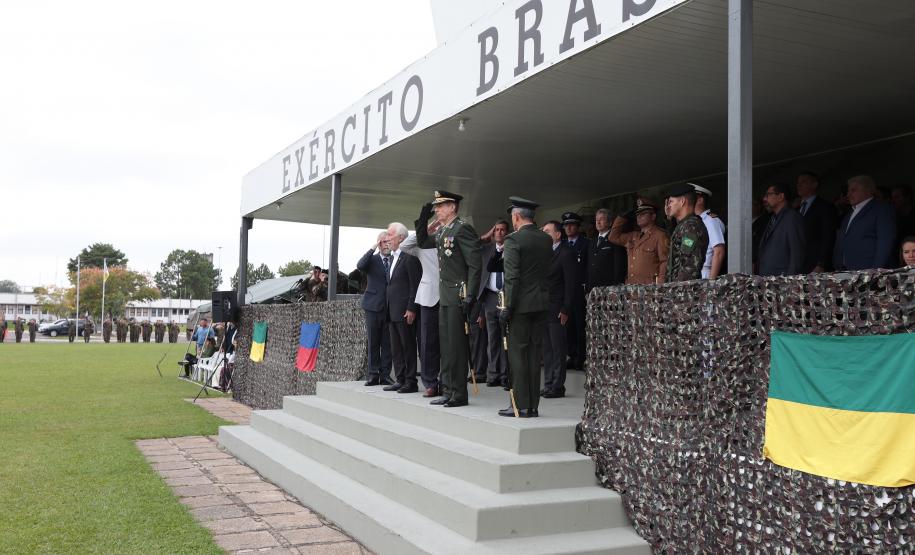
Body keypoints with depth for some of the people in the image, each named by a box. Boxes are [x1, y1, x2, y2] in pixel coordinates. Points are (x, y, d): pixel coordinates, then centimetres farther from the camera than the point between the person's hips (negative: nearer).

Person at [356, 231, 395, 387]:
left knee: (388, 343, 2)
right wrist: (373, 248, -15)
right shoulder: (372, 259, 7)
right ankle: (373, 374, 10)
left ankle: (385, 375, 8)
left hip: (391, 307, 0)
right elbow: (360, 265, -16)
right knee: (372, 342, 4)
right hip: (374, 305, 0)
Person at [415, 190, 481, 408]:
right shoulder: (442, 231, 14)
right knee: (446, 346, 12)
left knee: (457, 345, -4)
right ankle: (448, 391, 19)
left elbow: (475, 265, -17)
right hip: (445, 298, 9)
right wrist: (423, 219, 15)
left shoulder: (462, 228, -12)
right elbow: (422, 243, 29)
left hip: (459, 297, -9)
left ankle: (459, 394, 3)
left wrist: (470, 296, -21)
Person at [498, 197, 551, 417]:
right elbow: (547, 270, 14)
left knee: (517, 353, -1)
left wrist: (508, 307, -12)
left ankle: (521, 405, 0)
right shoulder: (547, 239, 9)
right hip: (541, 303, 6)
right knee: (534, 354, 9)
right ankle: (533, 405, 13)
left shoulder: (514, 240, -11)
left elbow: (512, 277, -14)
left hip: (521, 304, -6)